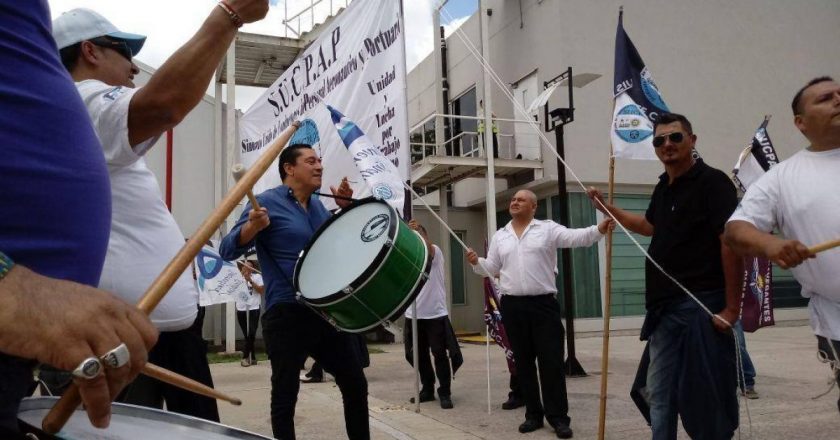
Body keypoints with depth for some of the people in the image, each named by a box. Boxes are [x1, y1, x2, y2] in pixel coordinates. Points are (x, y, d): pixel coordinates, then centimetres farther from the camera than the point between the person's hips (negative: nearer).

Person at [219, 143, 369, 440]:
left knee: (356, 385, 12)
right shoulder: (268, 202, -7)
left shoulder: (318, 206, 13)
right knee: (285, 397, 4)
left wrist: (345, 209, 7)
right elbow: (228, 250, -12)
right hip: (287, 315, -6)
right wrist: (254, 226, -32)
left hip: (328, 311, 7)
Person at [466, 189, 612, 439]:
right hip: (512, 306, 3)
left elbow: (576, 237, -12)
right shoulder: (500, 236, 13)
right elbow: (492, 269, 16)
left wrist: (598, 230, -29)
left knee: (551, 361, -1)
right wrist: (476, 263, -4)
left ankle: (558, 417, 8)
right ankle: (533, 414, 20)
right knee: (523, 362, 9)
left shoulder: (547, 229, 2)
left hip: (543, 304, -3)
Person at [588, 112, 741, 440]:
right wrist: (607, 208, 29)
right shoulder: (663, 187, 13)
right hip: (665, 307, 8)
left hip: (701, 305, -8)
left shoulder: (712, 182, -10)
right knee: (659, 393, 15)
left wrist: (732, 307, -20)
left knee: (705, 395, -1)